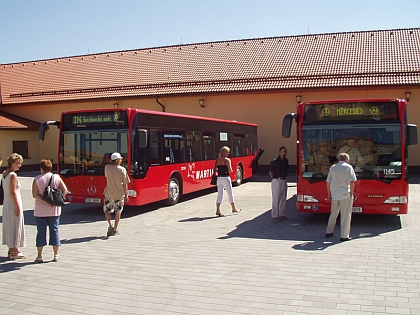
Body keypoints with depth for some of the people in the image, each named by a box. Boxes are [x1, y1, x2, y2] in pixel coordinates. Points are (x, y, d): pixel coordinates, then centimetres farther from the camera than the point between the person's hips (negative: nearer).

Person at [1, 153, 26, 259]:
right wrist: (18, 207, -18)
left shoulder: (4, 173, 9)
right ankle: (14, 251, 5)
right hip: (14, 203, -9)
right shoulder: (13, 175, -18)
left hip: (6, 202, 9)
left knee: (9, 226, 14)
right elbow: (13, 192, -21)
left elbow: (4, 189, 13)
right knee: (15, 226, -1)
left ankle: (11, 249, 23)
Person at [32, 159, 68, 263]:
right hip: (54, 210, 1)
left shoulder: (37, 179, -3)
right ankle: (56, 255, 11)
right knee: (54, 230, 7)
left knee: (41, 231, 4)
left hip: (40, 210, -1)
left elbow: (35, 195, -12)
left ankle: (39, 256, 7)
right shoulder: (57, 178, 1)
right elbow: (65, 190, -4)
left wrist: (45, 202, -13)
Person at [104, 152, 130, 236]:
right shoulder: (122, 170, -9)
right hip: (120, 194, 0)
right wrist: (126, 195, 4)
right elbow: (125, 184, -7)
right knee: (118, 212, 13)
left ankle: (110, 225, -4)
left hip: (109, 194, 0)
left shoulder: (107, 167, -6)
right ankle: (115, 229, 18)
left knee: (107, 210, 17)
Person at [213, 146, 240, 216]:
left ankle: (218, 210, 1)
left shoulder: (217, 160, 5)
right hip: (226, 178, -5)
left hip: (219, 178, 5)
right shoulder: (227, 160, -11)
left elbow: (215, 170, 5)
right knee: (230, 194, 10)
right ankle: (234, 209, 24)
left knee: (219, 194, 7)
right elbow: (230, 170, -15)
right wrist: (231, 170, 6)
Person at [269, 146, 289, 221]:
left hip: (284, 181, 8)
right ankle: (274, 216, 2)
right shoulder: (274, 161, -11)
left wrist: (285, 177, 12)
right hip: (276, 181, -7)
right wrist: (274, 179, -6)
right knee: (276, 199, -4)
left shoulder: (286, 161, 11)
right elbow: (270, 172, -9)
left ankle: (282, 215, 21)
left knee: (283, 199, 12)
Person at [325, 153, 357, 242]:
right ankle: (344, 236, 3)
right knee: (345, 215, 1)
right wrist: (351, 193, -5)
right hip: (345, 194, -5)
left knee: (333, 214, 17)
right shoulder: (348, 167, -2)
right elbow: (352, 181, -12)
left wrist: (329, 194, 17)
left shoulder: (333, 167, 11)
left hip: (334, 194, 5)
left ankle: (329, 232, 24)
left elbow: (328, 182, 11)